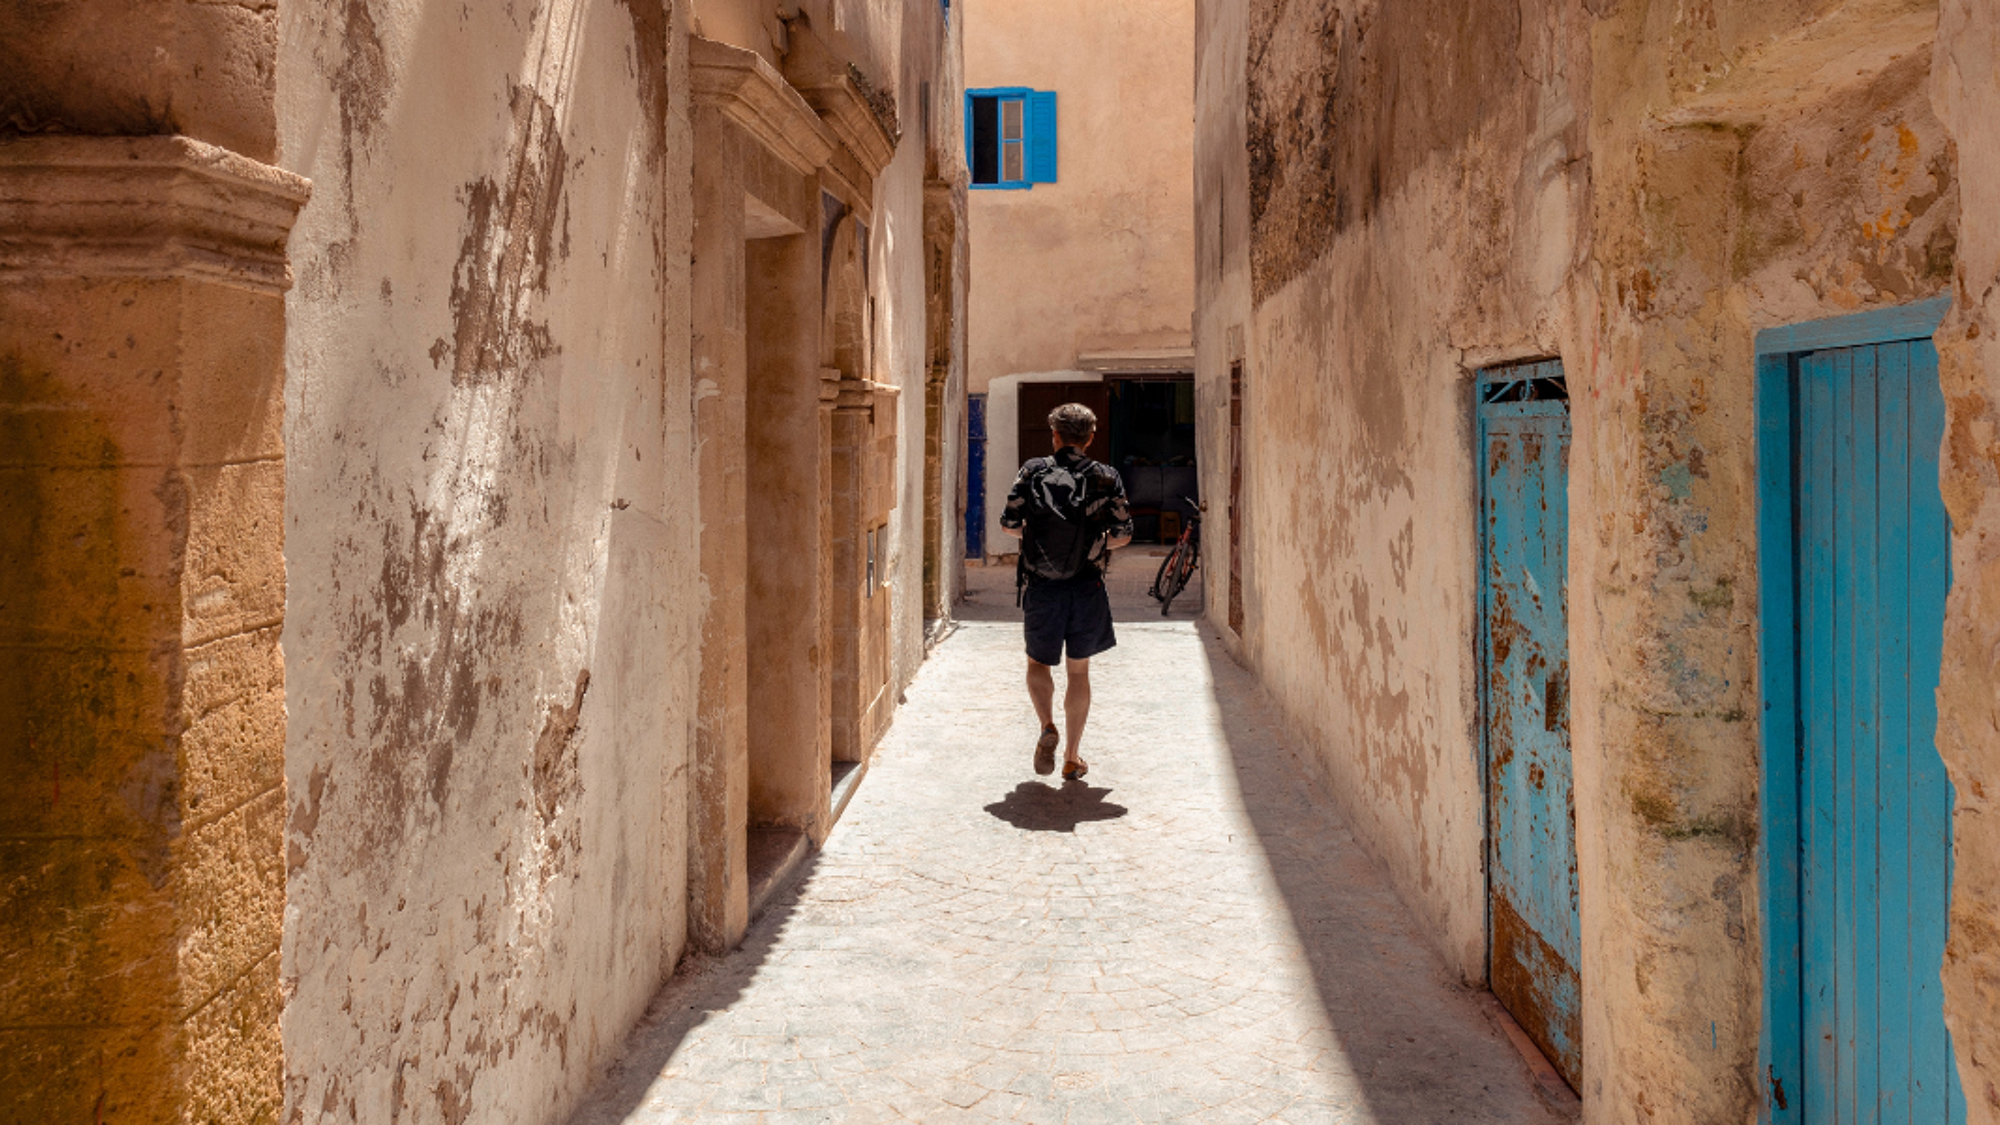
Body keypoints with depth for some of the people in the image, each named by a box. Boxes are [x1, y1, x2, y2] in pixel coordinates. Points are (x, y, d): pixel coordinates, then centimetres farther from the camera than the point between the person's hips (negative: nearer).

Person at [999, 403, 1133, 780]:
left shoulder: (1033, 472, -3)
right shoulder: (1107, 478, 0)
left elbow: (1009, 525, -2)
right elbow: (1122, 535, -1)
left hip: (1041, 587, -1)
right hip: (1088, 589, 1)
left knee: (1039, 663, 18)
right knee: (1079, 670, 12)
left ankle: (1047, 727, -7)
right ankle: (1072, 758, 16)